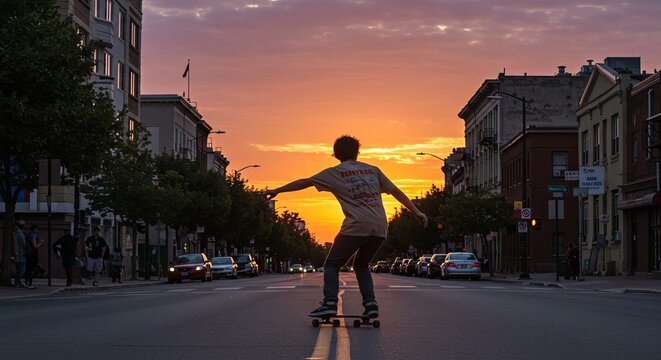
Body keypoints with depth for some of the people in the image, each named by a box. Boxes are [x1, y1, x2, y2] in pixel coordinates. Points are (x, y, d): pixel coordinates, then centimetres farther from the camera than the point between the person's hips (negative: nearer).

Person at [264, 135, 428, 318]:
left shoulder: (335, 172, 9)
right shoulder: (372, 169, 20)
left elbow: (304, 182, 14)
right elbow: (395, 191, 18)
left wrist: (277, 191, 23)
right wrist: (416, 212, 20)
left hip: (356, 227, -4)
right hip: (380, 227, 5)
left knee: (332, 265, 8)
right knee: (361, 265, 23)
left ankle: (330, 303, -11)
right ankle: (370, 304, 7)